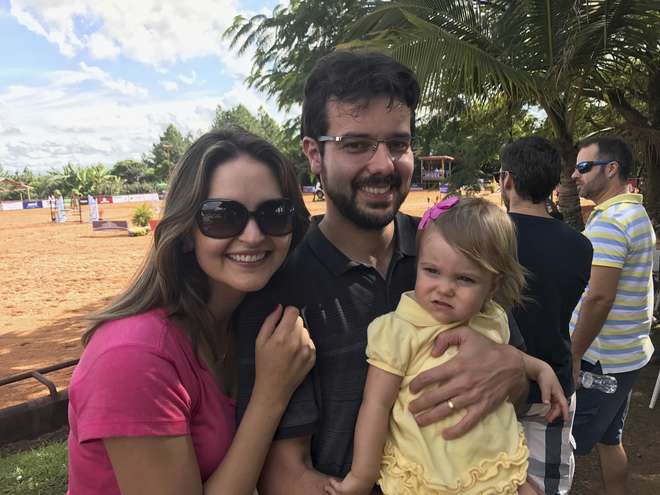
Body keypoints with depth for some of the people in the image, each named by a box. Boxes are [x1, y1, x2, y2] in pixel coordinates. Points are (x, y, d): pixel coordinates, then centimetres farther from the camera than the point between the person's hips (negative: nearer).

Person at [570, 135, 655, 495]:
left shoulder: (609, 220, -19)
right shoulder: (636, 213, 13)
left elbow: (599, 297, -25)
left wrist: (573, 354, -16)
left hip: (601, 358, -10)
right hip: (627, 353, 10)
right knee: (609, 438, 21)